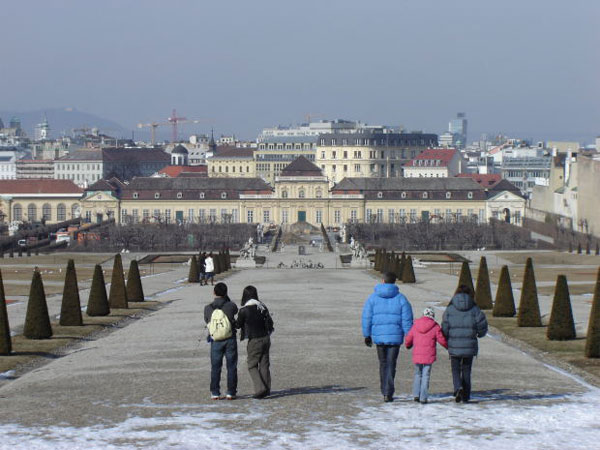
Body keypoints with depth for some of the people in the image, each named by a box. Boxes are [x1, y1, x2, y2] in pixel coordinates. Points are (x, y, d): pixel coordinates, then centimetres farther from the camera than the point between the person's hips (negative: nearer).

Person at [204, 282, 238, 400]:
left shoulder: (208, 308, -5)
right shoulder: (230, 306, -9)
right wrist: (227, 299, 12)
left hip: (216, 341, 1)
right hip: (230, 339, -1)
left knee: (215, 368, 10)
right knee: (231, 367, 8)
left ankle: (215, 393, 8)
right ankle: (231, 392, 6)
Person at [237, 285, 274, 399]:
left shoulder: (244, 310, -15)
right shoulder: (262, 307, 2)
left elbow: (238, 325, -2)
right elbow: (270, 322, 10)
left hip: (254, 340, -5)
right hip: (266, 338, 5)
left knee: (252, 365, 5)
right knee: (264, 364, 13)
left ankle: (260, 388, -10)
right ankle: (267, 389, 16)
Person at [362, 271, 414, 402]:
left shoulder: (373, 297, 1)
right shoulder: (400, 298, -1)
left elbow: (367, 318, 2)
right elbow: (407, 319, -3)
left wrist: (367, 335, 9)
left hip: (379, 336, 1)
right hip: (395, 336, -1)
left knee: (383, 364, 15)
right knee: (391, 364, 1)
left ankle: (385, 392, 18)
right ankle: (388, 393, -7)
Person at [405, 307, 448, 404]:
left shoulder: (415, 325, 3)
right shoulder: (435, 327, -5)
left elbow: (408, 339, 9)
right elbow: (442, 340, -2)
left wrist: (408, 346, 32)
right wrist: (448, 347, 18)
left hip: (417, 355, 2)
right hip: (429, 356, -2)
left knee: (418, 374, 18)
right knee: (426, 376, 3)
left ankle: (416, 395, 10)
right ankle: (423, 398, -1)